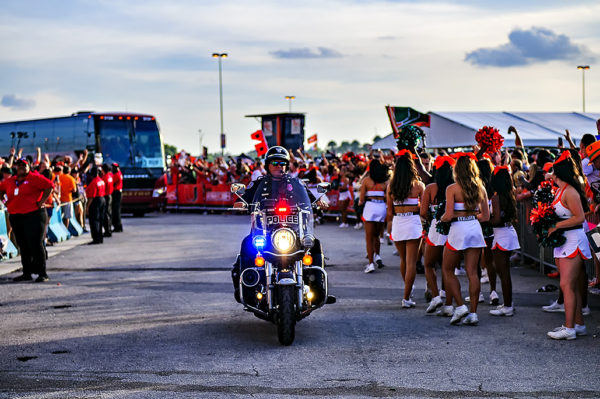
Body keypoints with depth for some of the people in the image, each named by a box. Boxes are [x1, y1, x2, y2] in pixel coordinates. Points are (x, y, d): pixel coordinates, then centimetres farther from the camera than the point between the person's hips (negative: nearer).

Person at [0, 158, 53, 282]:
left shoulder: (34, 178, -4)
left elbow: (49, 186, -10)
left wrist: (41, 202, -13)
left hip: (34, 216, -6)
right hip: (15, 218, 6)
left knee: (36, 244, -9)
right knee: (23, 246, 11)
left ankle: (42, 273, -5)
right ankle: (27, 273, 18)